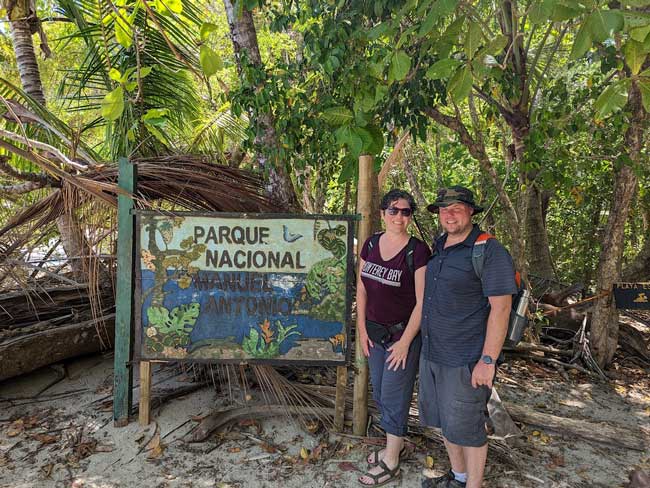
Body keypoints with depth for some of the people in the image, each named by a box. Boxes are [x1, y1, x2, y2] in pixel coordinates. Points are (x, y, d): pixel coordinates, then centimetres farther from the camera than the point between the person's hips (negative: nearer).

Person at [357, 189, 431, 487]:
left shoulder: (417, 251, -16)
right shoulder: (371, 244, 0)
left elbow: (422, 302, -15)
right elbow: (362, 289, 6)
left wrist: (405, 342, -14)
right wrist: (362, 328, 3)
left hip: (404, 333, -6)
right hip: (375, 331, 6)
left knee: (394, 394, 4)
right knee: (379, 392, 17)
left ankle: (391, 462, 23)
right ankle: (396, 444, 40)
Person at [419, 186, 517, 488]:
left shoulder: (489, 251, -14)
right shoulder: (437, 248, 8)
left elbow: (501, 307, -17)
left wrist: (488, 361, -20)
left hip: (466, 361, -7)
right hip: (432, 354, 8)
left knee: (466, 427, 6)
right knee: (444, 420, 20)